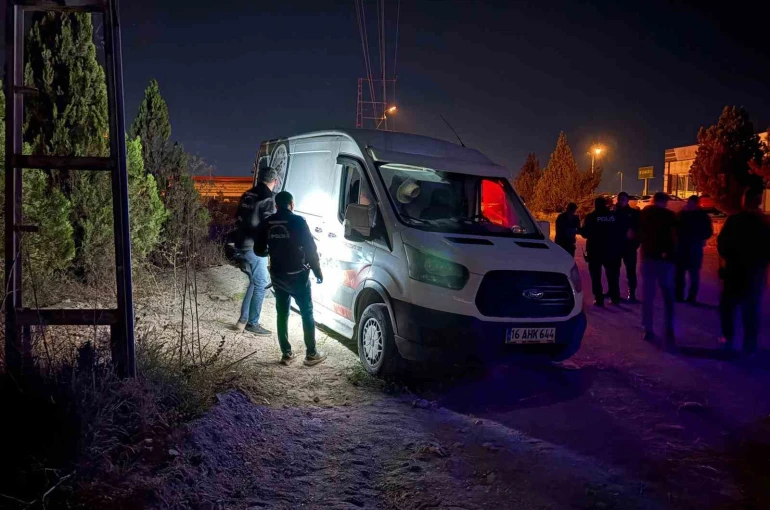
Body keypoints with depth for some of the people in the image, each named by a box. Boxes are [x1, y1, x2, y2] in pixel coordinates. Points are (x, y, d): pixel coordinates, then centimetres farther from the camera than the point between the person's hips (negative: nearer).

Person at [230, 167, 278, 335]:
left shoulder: (247, 196, 10)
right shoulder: (267, 200, -14)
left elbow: (238, 219, 17)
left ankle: (243, 320, 19)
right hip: (254, 248, -8)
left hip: (241, 245, 8)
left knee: (254, 282, 19)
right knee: (260, 285, 3)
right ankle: (253, 323, 9)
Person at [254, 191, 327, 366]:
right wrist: (318, 272, -3)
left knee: (282, 314, 14)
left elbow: (259, 250, 8)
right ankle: (311, 354, 10)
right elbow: (310, 249, -13)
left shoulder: (266, 224, 1)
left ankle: (286, 354, 17)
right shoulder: (297, 221, -12)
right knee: (307, 314, 7)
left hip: (277, 276, 4)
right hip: (298, 275, -4)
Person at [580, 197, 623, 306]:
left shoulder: (591, 217, -9)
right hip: (612, 250, 3)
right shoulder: (614, 216, 1)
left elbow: (585, 233, -10)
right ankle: (615, 298, 14)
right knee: (612, 275, 15)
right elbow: (620, 231, 7)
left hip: (595, 250, -3)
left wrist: (579, 230, 11)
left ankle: (599, 299, -2)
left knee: (596, 276, 4)